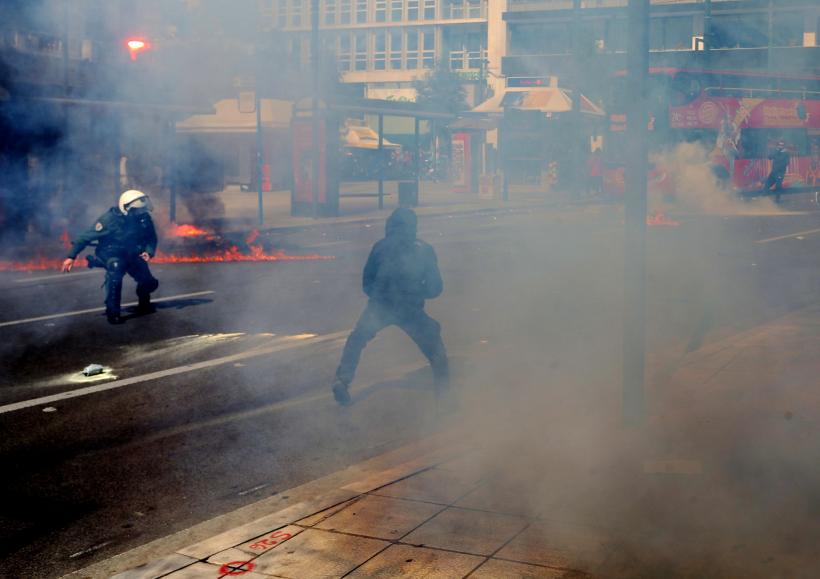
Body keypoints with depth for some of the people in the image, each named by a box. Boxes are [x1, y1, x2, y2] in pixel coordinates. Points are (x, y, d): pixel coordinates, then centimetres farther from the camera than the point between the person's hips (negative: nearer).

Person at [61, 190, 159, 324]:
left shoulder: (144, 218, -14)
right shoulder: (109, 219, -26)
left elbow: (152, 237, 3)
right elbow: (86, 237, -21)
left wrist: (149, 252, -17)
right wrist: (71, 256, -23)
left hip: (132, 254, 5)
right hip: (111, 254, -5)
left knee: (149, 283, -5)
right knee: (115, 267, -38)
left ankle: (144, 304, 35)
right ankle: (112, 312, -29)